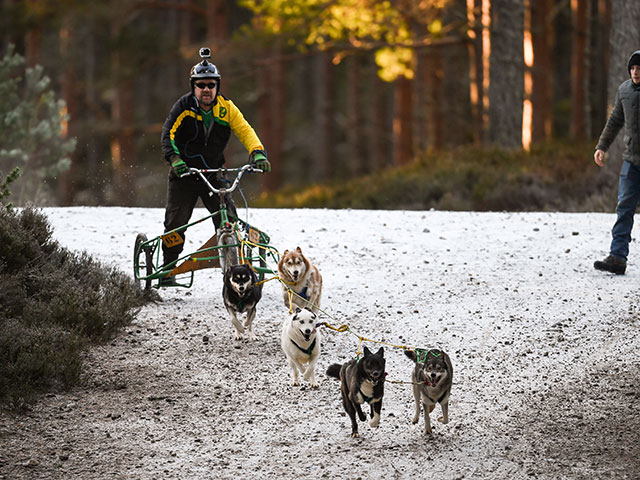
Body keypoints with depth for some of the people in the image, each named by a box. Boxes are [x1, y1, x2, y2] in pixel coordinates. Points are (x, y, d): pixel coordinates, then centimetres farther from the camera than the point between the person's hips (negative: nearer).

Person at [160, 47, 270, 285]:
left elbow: (244, 130, -10)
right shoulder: (184, 106, -10)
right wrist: (175, 159, -36)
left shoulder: (225, 107, -2)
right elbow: (168, 134, -18)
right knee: (176, 223, -2)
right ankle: (168, 269, 12)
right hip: (184, 173, -2)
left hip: (213, 174, 2)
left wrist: (258, 152, -29)